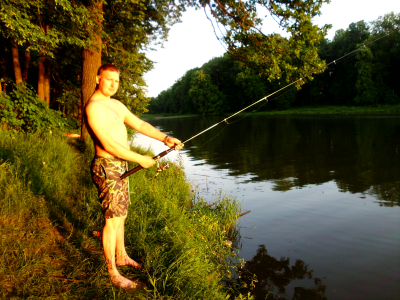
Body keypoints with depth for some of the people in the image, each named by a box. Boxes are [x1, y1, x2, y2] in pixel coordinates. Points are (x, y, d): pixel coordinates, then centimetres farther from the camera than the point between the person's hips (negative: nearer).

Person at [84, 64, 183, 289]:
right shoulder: (94, 107, -18)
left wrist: (165, 138, -3)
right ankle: (113, 272, 11)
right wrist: (140, 159, -19)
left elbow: (139, 124, 10)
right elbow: (109, 145, -24)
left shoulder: (116, 104, 13)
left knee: (121, 214, 19)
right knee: (112, 219, -2)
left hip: (121, 166, 10)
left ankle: (122, 256, 37)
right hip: (107, 167, -10)